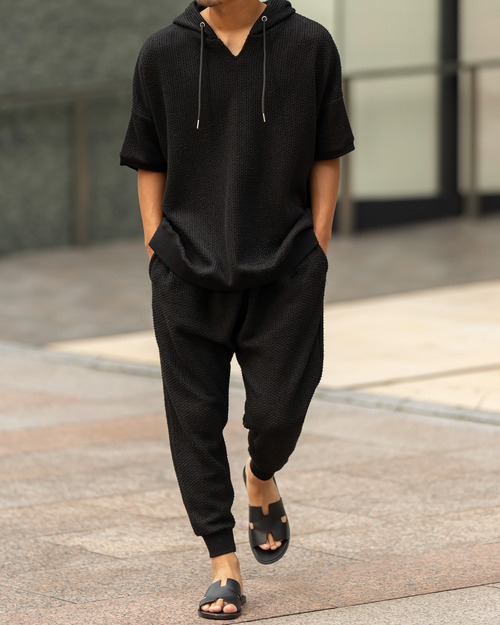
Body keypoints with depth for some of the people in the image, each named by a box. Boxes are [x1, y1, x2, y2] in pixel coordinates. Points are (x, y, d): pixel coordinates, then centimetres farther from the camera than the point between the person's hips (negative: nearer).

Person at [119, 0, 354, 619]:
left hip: (285, 271, -1)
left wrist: (316, 246, 1)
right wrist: (158, 251, 3)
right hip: (188, 277, 1)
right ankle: (224, 567, 10)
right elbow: (148, 163, 9)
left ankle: (263, 478, 31)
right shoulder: (162, 54, 3)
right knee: (195, 418, 0)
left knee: (278, 410, -5)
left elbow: (326, 156, 6)